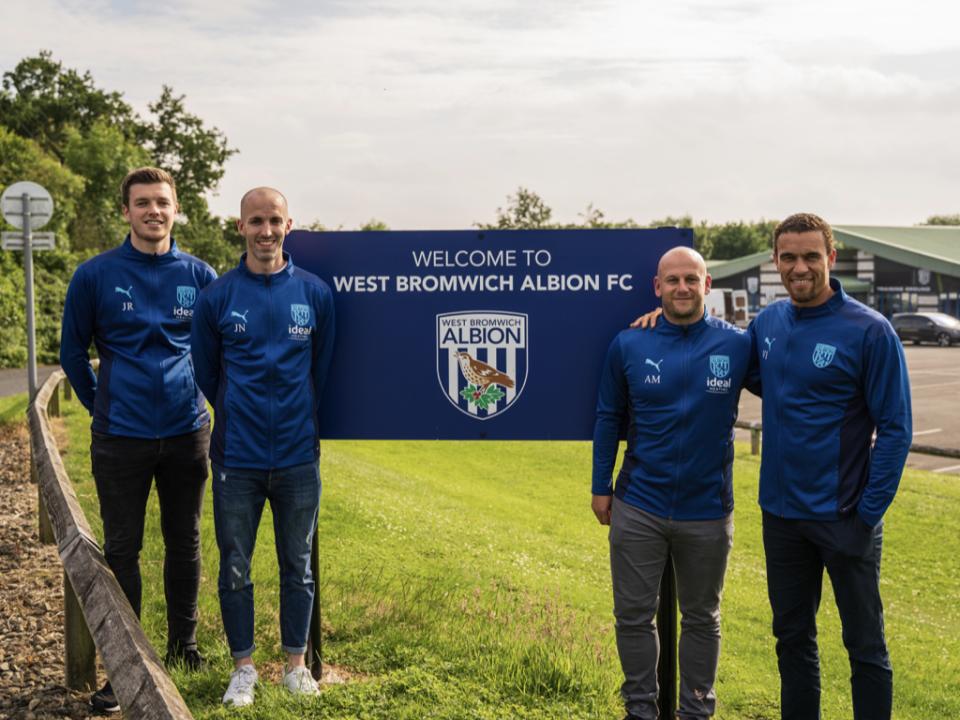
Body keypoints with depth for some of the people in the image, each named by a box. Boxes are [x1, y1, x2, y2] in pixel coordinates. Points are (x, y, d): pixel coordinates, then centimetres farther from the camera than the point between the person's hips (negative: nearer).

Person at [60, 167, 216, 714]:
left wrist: (215, 403, 11)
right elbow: (73, 351, 8)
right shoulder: (95, 275, -2)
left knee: (185, 544, 12)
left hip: (187, 433, 2)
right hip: (121, 438, -1)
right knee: (122, 549, 3)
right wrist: (101, 406, 9)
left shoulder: (200, 276, 2)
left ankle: (183, 645, 27)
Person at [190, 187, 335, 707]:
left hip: (298, 456, 1)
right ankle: (243, 667, 21)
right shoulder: (216, 297, -2)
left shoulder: (315, 293, 0)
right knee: (234, 568, 7)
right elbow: (205, 373, 10)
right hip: (237, 459, 0)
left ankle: (296, 664, 24)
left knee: (298, 566, 10)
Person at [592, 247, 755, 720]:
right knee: (634, 616, 8)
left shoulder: (737, 345, -6)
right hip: (637, 509, 1)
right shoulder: (628, 345, -2)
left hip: (707, 512, 0)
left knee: (702, 619, 13)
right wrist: (601, 487, 7)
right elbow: (608, 418, 7)